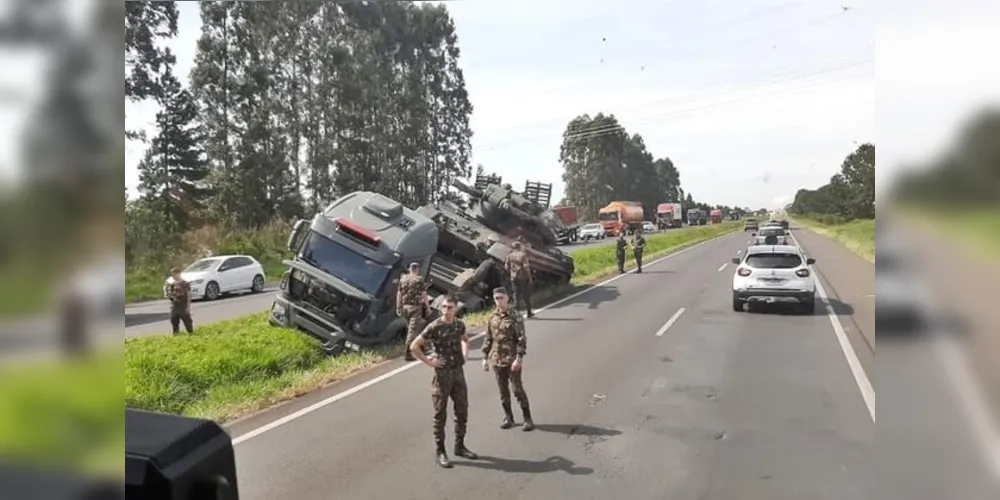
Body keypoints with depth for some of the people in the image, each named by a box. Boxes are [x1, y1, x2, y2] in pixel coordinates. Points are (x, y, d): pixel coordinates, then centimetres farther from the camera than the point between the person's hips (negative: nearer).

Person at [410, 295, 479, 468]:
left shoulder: (459, 324, 2)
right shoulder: (434, 327, -15)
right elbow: (414, 346, -16)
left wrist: (465, 355, 11)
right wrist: (428, 362, -15)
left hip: (459, 372, 6)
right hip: (442, 373, -6)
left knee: (462, 411, 13)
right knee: (440, 415, 3)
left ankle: (459, 446, 29)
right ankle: (440, 452, 13)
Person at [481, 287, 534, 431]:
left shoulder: (515, 317, -10)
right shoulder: (492, 317, 6)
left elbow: (521, 339, -12)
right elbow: (488, 339, 12)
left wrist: (519, 358, -19)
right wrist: (485, 357, 10)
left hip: (512, 359, -5)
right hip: (497, 360, 5)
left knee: (518, 389, -2)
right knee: (503, 390, 12)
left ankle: (528, 419, 9)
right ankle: (508, 417, 25)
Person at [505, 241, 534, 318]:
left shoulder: (509, 256, 3)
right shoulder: (523, 255, -11)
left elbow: (507, 266, 5)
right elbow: (526, 266, -14)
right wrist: (529, 276, -6)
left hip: (513, 277, 4)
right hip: (523, 277, -4)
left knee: (516, 295, 9)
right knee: (526, 295, 7)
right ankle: (529, 313, 12)